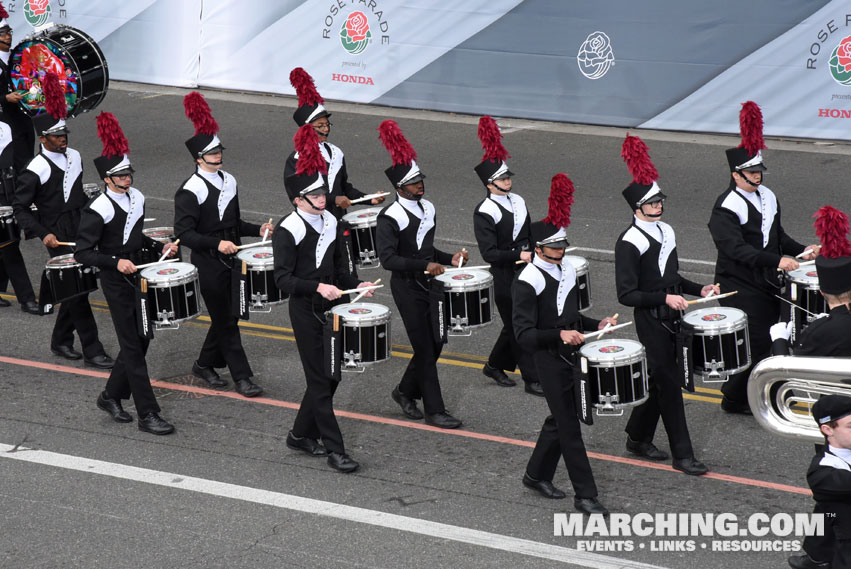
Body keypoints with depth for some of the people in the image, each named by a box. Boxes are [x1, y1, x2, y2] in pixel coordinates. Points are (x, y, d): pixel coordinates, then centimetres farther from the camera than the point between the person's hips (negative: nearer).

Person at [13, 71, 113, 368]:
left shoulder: (74, 157, 7)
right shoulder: (35, 170, -14)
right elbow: (20, 209, -11)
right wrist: (43, 234, -19)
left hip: (81, 231, 7)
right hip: (59, 238, -7)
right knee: (77, 290, -7)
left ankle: (61, 340, 30)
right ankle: (92, 350, -2)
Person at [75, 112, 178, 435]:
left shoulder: (137, 198, 5)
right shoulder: (97, 210, -18)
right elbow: (83, 253, -17)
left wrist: (159, 248, 6)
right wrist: (116, 262, -27)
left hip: (138, 276, 8)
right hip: (116, 284, -8)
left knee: (140, 339, 13)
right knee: (133, 346, -5)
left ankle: (111, 396, 31)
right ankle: (147, 415, -2)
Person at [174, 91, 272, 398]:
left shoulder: (228, 181, 9)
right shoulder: (190, 190, -15)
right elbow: (184, 233, -19)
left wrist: (257, 229, 4)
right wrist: (217, 244, -28)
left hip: (230, 260, 7)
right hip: (209, 265, -7)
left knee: (225, 316, 15)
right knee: (226, 319, -2)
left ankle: (205, 365, 31)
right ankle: (241, 376, 3)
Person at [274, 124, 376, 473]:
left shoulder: (330, 223, 7)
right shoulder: (287, 231, -14)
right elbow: (283, 279, -18)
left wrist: (356, 284, -2)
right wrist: (317, 287, -30)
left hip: (331, 307, 7)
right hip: (305, 312, -7)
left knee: (330, 375, 12)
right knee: (320, 379, -4)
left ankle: (301, 436, 27)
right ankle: (335, 450, -2)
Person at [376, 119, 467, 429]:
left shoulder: (427, 208, 9)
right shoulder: (390, 217, -16)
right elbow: (388, 259, -21)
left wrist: (449, 258, 4)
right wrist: (425, 265, -26)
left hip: (429, 285, 8)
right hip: (407, 289, -7)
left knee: (437, 341, 10)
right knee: (425, 348, -4)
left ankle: (406, 391, 30)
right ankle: (434, 410, 3)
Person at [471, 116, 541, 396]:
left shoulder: (518, 201, 8)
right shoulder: (484, 212, -15)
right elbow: (489, 253, -18)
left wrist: (534, 255, 5)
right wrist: (518, 255, -25)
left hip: (527, 270, 7)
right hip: (506, 277, -7)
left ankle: (495, 365, 33)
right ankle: (532, 378, 5)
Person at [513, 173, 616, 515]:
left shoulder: (567, 270, 7)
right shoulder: (527, 282, -17)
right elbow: (524, 335, -21)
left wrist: (595, 325, 5)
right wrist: (559, 335, -32)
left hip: (573, 356, 8)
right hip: (551, 361, -8)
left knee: (560, 419, 18)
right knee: (569, 426, -5)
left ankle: (537, 475, 36)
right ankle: (585, 495, 0)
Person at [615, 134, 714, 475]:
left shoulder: (665, 231, 9)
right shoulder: (629, 243, -17)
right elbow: (627, 295, -18)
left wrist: (698, 289, 6)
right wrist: (666, 299, -25)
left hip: (672, 318, 8)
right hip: (651, 322, -8)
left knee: (660, 381, 15)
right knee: (669, 384, -5)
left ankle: (638, 438, 32)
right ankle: (682, 455, 1)